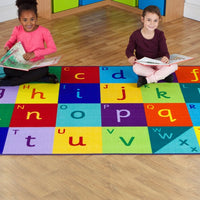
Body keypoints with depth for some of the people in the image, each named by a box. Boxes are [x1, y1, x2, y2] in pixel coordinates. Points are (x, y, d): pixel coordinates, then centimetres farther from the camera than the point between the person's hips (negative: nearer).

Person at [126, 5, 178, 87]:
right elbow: (129, 50, 1)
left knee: (174, 66, -26)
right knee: (136, 68, -38)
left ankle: (148, 79, -25)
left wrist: (166, 57, -36)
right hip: (143, 65, -2)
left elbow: (164, 51, -10)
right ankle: (164, 75, -26)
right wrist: (131, 57, -25)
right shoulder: (136, 35, -9)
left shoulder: (160, 35, -6)